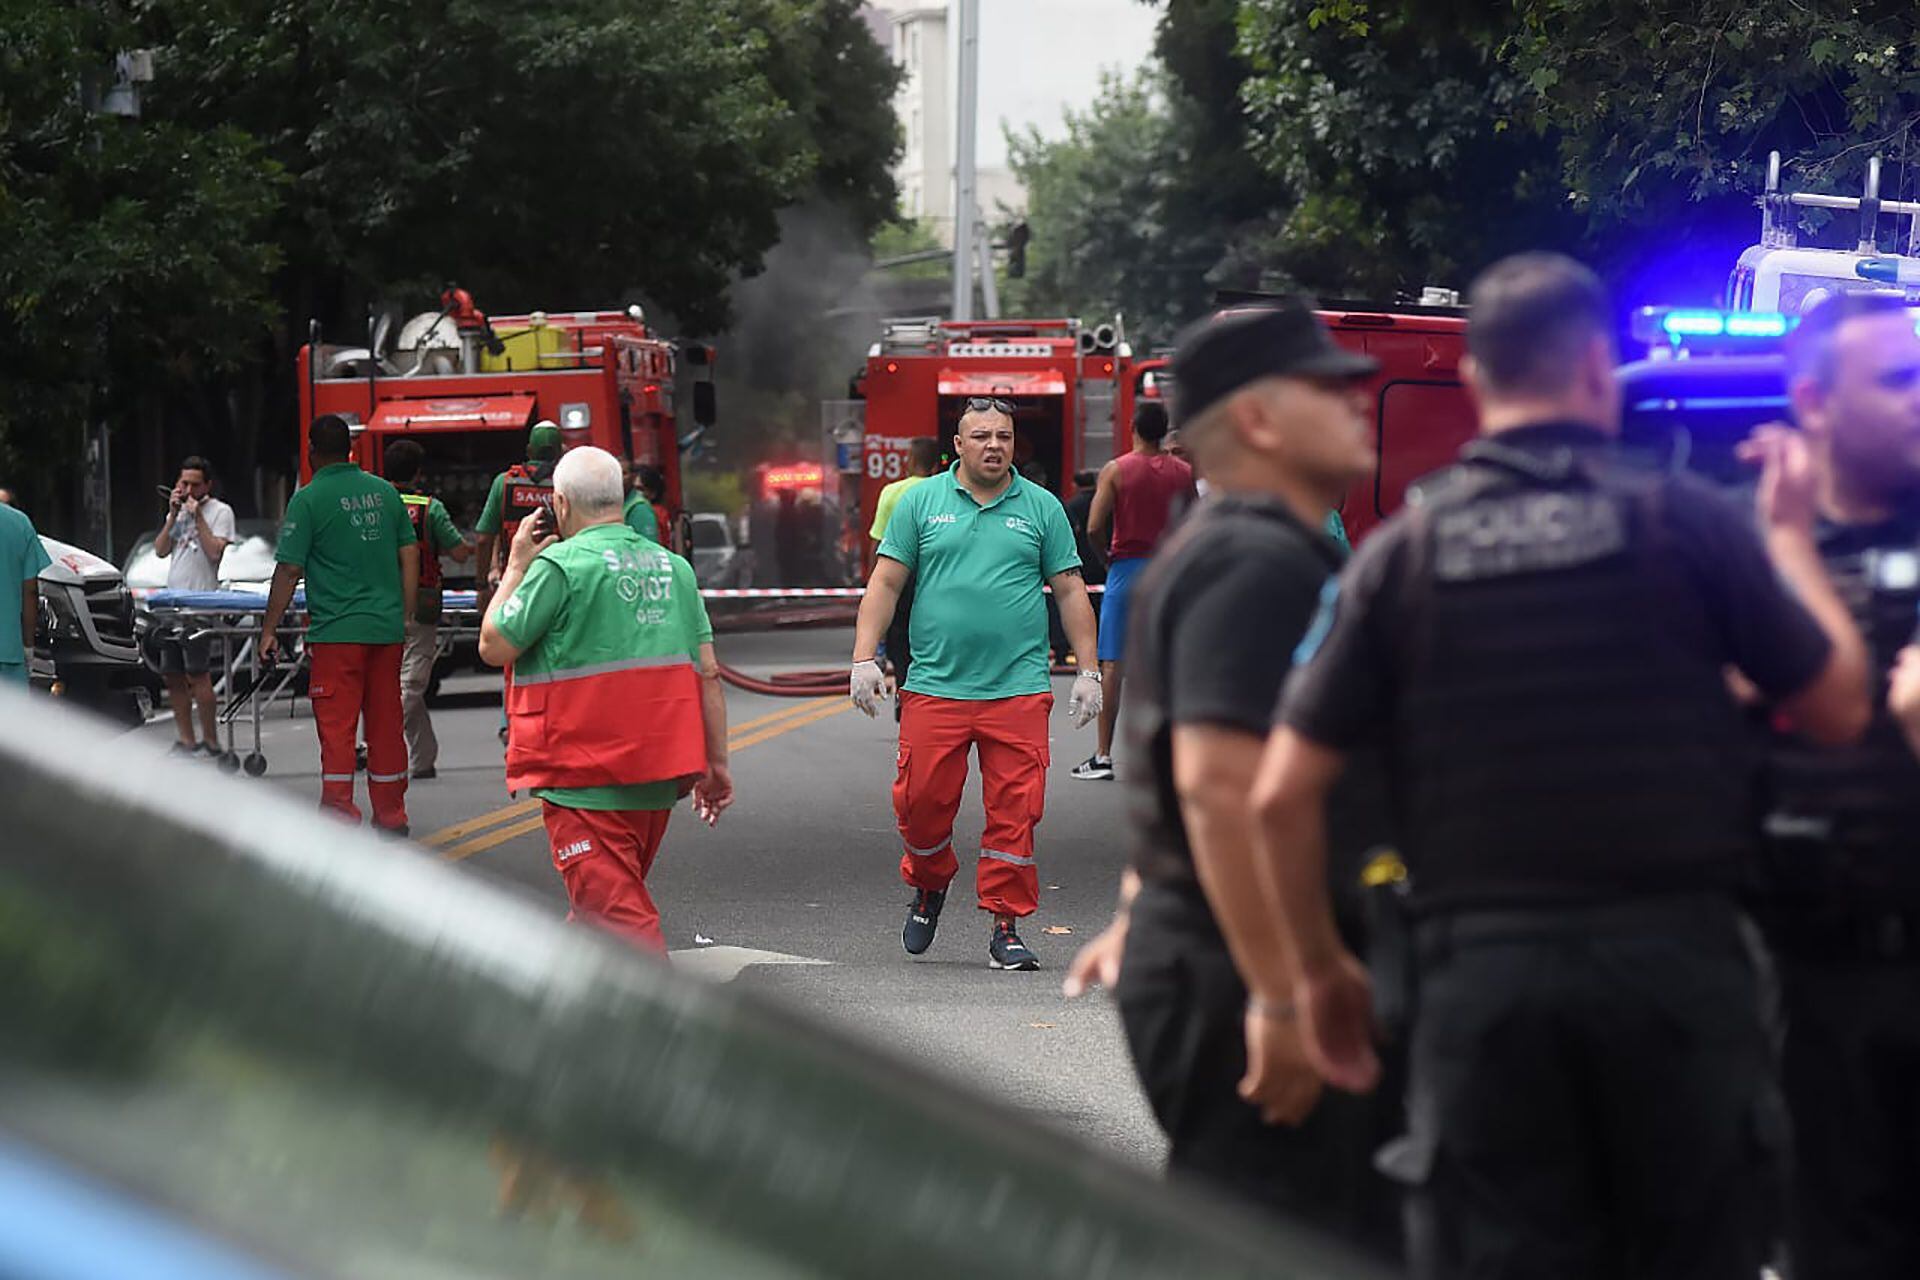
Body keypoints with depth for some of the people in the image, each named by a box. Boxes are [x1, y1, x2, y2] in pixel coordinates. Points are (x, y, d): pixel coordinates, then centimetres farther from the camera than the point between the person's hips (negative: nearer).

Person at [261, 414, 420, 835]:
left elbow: (289, 570, -8)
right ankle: (390, 814, 17)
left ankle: (339, 812, -7)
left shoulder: (308, 499, -7)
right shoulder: (385, 492, 8)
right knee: (386, 724, 11)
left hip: (337, 630, -5)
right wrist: (403, 618, 19)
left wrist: (269, 630, -1)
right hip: (387, 628, 5)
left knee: (336, 725, -2)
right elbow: (410, 556, 12)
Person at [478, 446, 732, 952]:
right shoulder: (673, 567, 11)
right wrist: (716, 763, 13)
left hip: (588, 776, -8)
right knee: (619, 897, 22)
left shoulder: (561, 565, -10)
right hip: (660, 776, 8)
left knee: (617, 914, -9)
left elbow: (494, 646, -6)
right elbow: (707, 675, 9)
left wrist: (516, 567, 5)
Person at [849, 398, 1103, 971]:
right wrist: (865, 658, -3)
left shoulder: (1041, 508, 9)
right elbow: (885, 583, 6)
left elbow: (1070, 591, 11)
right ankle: (929, 886, 29)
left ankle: (1006, 927, 6)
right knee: (921, 801, 1)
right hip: (935, 685, 0)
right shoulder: (920, 502, 7)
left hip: (1018, 688, 0)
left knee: (1015, 813, -3)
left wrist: (1088, 671, 6)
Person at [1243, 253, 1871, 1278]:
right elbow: (1838, 706, 7)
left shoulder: (1401, 554, 1)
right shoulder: (1687, 521, -3)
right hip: (1675, 956, -1)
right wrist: (1791, 537, 21)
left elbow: (1283, 793, 0)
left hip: (1480, 968, 1)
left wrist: (1318, 974, 13)